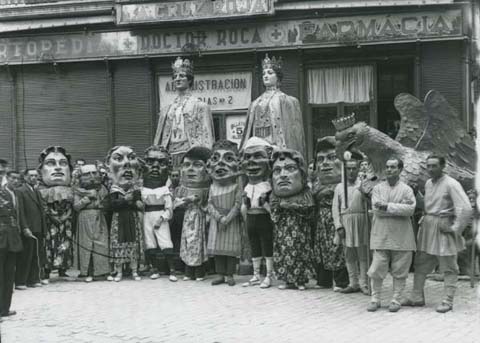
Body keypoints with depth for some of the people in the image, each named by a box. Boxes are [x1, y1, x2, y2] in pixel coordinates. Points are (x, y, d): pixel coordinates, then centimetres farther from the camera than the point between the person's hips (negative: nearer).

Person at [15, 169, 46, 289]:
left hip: (38, 230, 7)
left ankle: (33, 280, 11)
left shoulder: (37, 192, 20)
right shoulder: (20, 191, -4)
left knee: (37, 256, 4)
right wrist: (25, 228, -19)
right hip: (27, 230, -7)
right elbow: (20, 212, -11)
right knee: (24, 257, -4)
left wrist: (44, 230, 14)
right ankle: (20, 282, 1)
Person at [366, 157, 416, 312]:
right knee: (376, 270, -1)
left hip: (401, 236, -1)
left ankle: (396, 300, 14)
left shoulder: (406, 189, 5)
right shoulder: (377, 188, 9)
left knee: (399, 271, 3)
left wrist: (387, 206, -14)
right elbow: (377, 209, -6)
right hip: (381, 235, 1)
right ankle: (375, 299, 11)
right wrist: (399, 208, -11)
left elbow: (410, 209, -12)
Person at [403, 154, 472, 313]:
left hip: (443, 227, -8)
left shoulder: (451, 184, -15)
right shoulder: (428, 183, 10)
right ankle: (417, 297, 18)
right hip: (427, 227, 8)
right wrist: (424, 219, 14)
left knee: (448, 268, 1)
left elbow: (466, 208, -21)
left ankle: (447, 301, 6)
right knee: (421, 264, 10)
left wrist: (455, 229, -17)